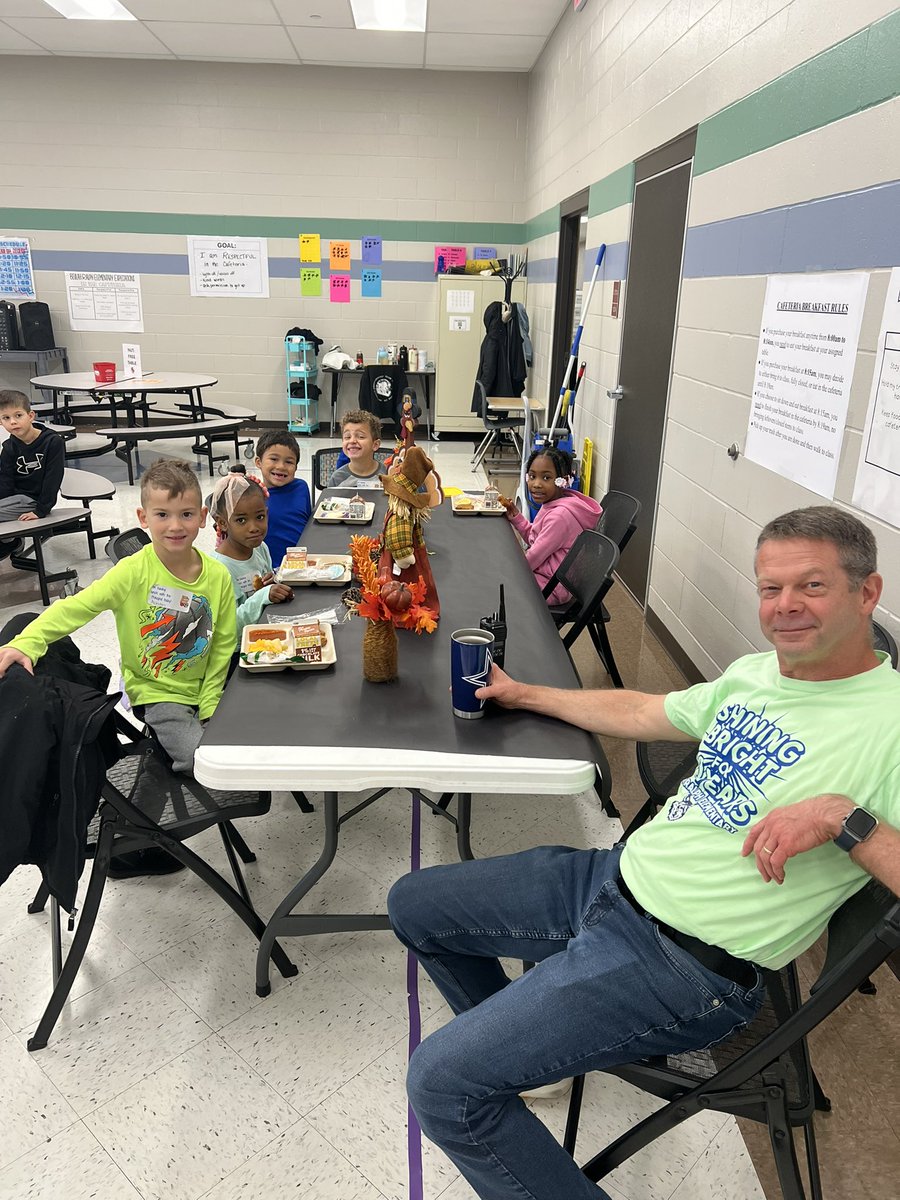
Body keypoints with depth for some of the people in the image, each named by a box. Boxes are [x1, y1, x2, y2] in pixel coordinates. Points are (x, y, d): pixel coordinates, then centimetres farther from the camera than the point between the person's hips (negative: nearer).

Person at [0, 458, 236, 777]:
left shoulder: (218, 576, -6)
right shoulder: (133, 572, -14)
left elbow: (223, 646, 0)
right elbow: (75, 608, -19)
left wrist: (210, 707, -4)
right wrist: (26, 643, -35)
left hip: (203, 692, 4)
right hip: (155, 693, -4)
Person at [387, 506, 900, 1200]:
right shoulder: (754, 673, 7)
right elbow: (640, 713, 21)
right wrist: (522, 695, 26)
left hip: (685, 963, -8)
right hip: (612, 877, 9)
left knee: (442, 1084, -16)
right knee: (413, 904, 19)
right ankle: (520, 1044, 38)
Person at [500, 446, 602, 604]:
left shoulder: (560, 516, -28)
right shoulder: (553, 504, 1)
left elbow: (532, 558, -23)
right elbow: (534, 537, 12)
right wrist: (515, 516, -2)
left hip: (552, 587, -9)